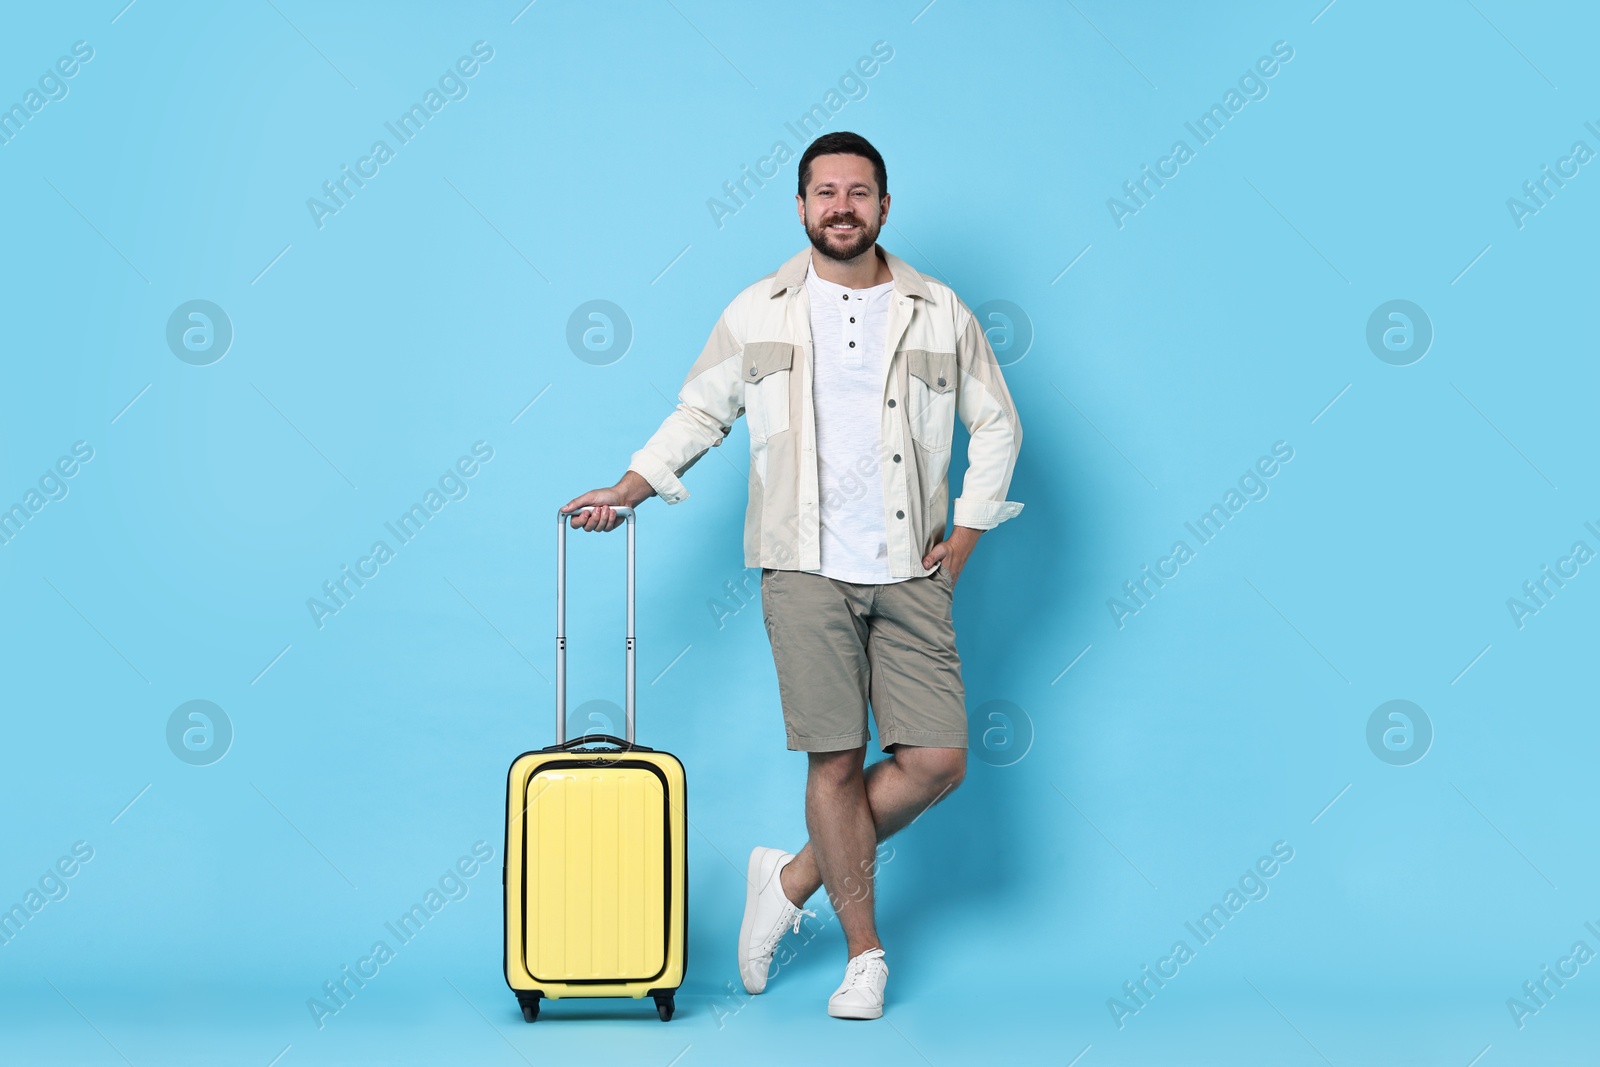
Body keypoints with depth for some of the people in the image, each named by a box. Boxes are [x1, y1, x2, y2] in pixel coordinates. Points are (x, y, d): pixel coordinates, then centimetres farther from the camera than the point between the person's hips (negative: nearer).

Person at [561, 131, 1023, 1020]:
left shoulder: (939, 312, 7)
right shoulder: (757, 313, 6)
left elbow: (997, 424, 13)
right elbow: (700, 414, 14)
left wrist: (966, 534, 6)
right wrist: (629, 489, 3)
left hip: (911, 574, 2)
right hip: (806, 571, -2)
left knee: (937, 761, -4)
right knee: (836, 761, -2)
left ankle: (793, 881, 16)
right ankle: (865, 954, 15)